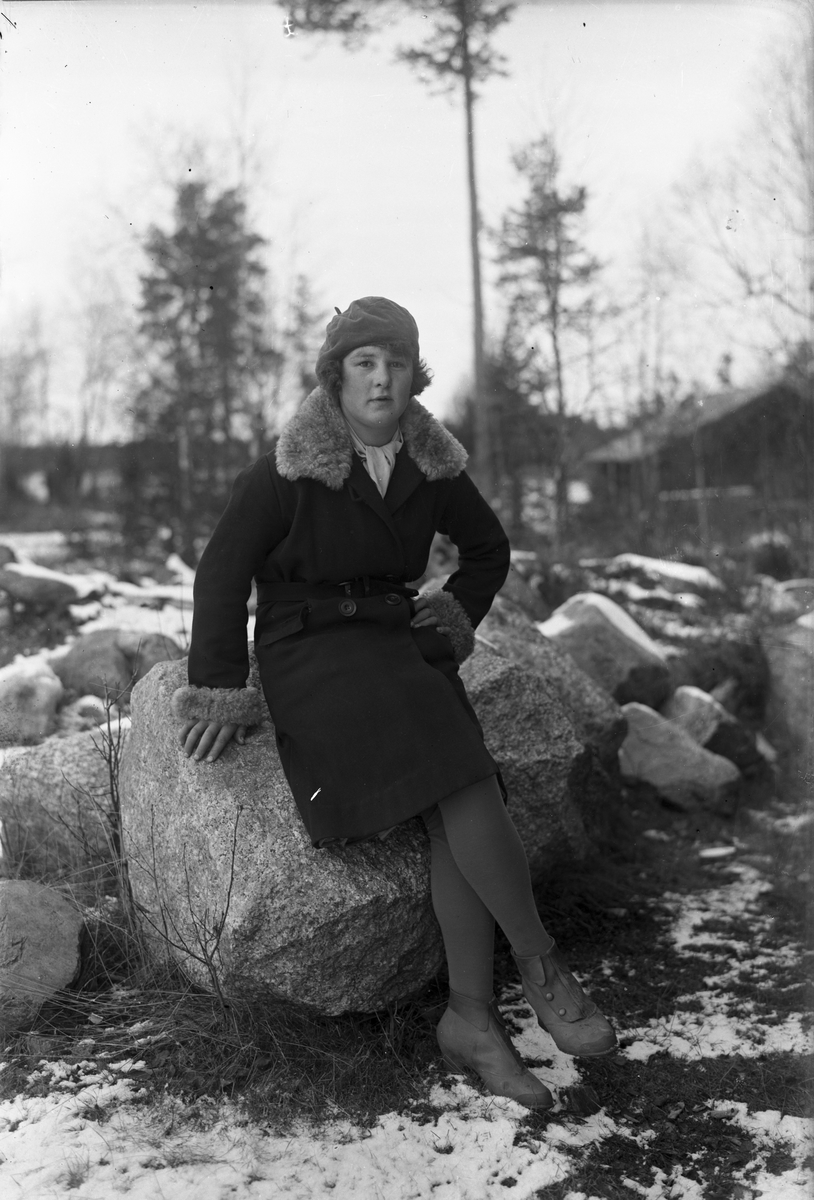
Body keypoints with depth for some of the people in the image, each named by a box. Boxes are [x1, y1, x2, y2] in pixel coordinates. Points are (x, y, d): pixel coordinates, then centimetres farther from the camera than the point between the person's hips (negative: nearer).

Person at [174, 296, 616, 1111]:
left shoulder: (431, 466, 4)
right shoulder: (288, 469, -10)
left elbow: (488, 547, 20)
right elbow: (223, 572, -7)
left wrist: (457, 617, 6)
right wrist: (220, 691, -8)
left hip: (398, 645, 5)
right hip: (309, 650, -5)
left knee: (457, 809, -23)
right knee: (464, 779, -28)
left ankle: (471, 1019, -16)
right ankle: (541, 966, -12)